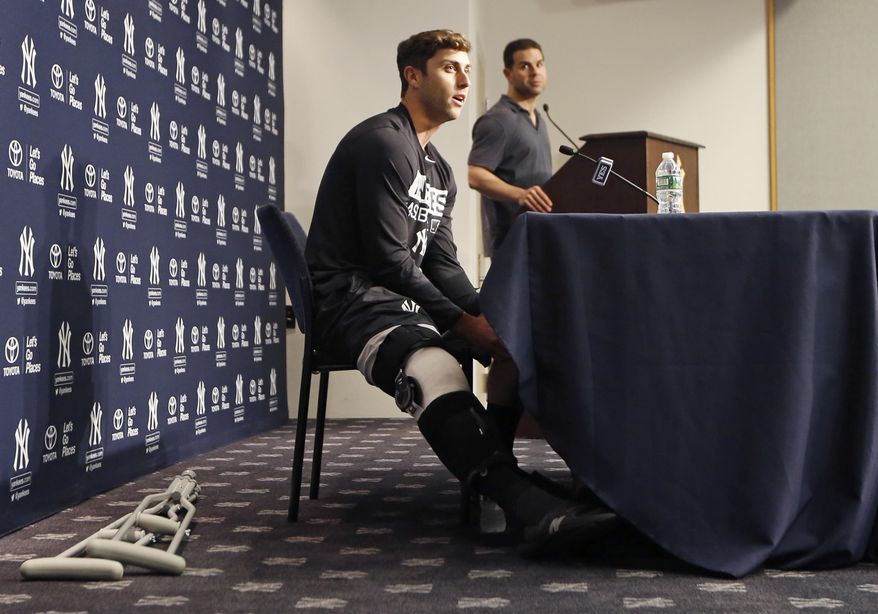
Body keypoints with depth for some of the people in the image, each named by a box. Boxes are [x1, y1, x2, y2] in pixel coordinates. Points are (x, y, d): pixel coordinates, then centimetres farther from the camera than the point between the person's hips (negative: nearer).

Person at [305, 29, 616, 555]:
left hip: (409, 299, 10)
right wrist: (462, 323, -15)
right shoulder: (383, 143, -9)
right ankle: (527, 506, -53)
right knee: (434, 370, -37)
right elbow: (389, 261, -16)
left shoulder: (440, 171, 21)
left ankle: (496, 466, -10)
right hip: (353, 299, -10)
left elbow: (442, 265, 15)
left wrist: (485, 315, -3)